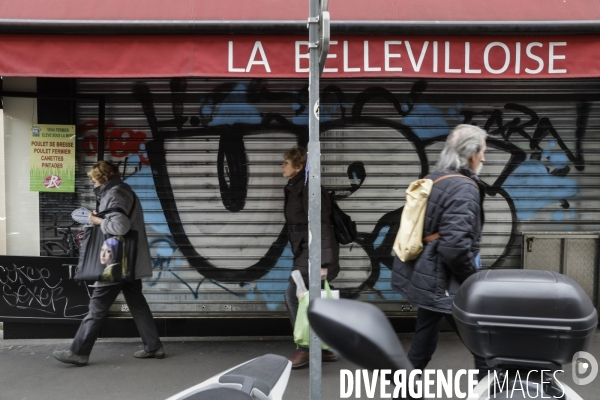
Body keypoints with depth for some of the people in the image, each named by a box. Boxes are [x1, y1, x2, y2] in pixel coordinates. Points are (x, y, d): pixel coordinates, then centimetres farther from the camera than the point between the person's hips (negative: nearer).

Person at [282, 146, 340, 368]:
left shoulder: (306, 188, -15)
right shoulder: (294, 188, 14)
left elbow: (320, 224, -22)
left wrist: (323, 261, -27)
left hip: (313, 252, -10)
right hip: (305, 251, 10)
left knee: (293, 296, -7)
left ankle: (306, 349, 5)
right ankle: (325, 347, 23)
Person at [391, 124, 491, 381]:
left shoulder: (432, 180, 9)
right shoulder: (464, 188, -18)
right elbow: (455, 246, -28)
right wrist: (473, 279, -11)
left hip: (424, 276, 10)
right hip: (444, 283, -9)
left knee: (423, 346, 20)